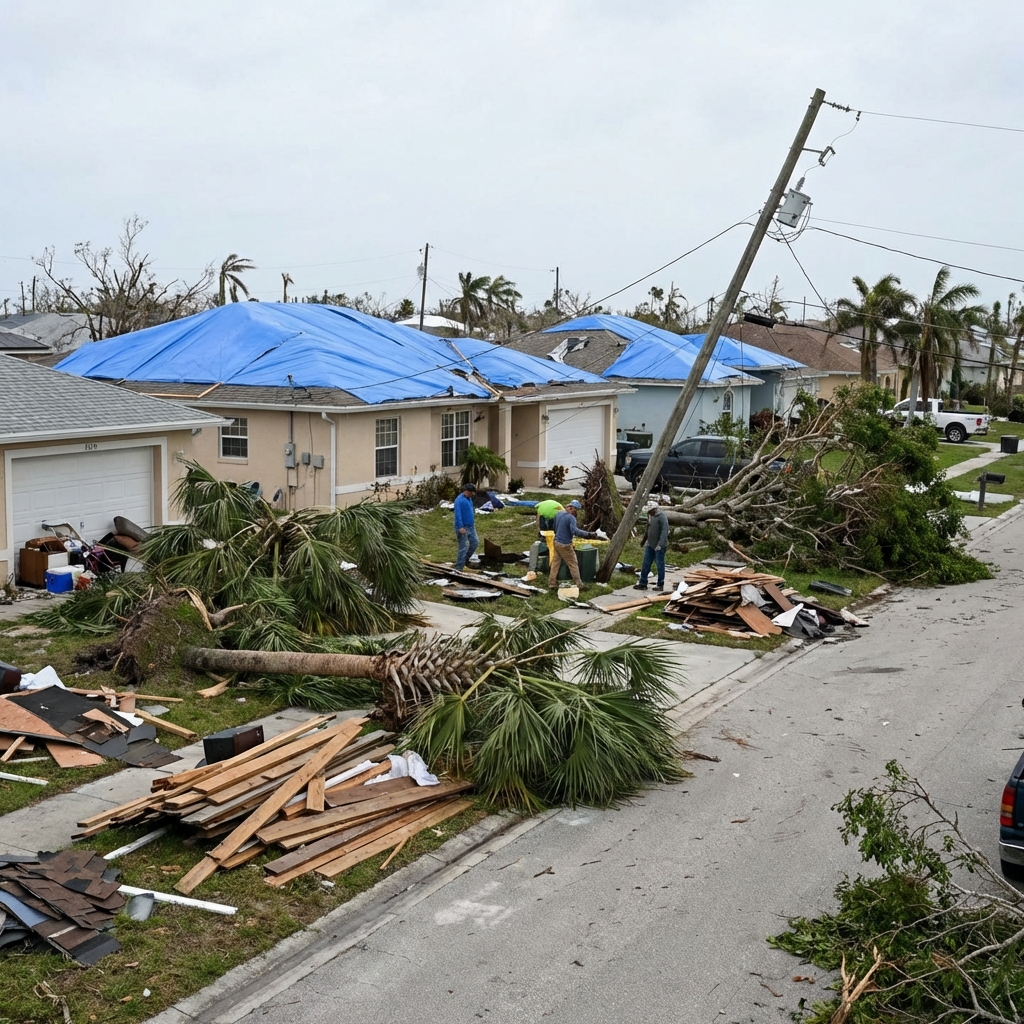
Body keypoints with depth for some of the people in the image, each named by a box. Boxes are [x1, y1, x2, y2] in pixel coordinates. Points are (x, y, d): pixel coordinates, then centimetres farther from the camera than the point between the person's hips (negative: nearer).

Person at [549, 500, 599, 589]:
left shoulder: (558, 514, 5)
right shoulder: (571, 518, -20)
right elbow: (575, 531, -34)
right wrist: (589, 534, -36)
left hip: (556, 542, 7)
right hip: (565, 545, -7)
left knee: (555, 563, 13)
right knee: (573, 564, 3)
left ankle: (551, 583, 15)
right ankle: (579, 584, 7)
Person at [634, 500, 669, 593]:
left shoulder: (662, 517, -19)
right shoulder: (651, 516, 9)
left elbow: (664, 532, -26)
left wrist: (660, 544, -32)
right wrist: (645, 540, 23)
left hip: (659, 547, -8)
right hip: (650, 545, 8)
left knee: (660, 565, 2)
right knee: (646, 564, 9)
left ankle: (660, 585, 11)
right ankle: (643, 583, 15)